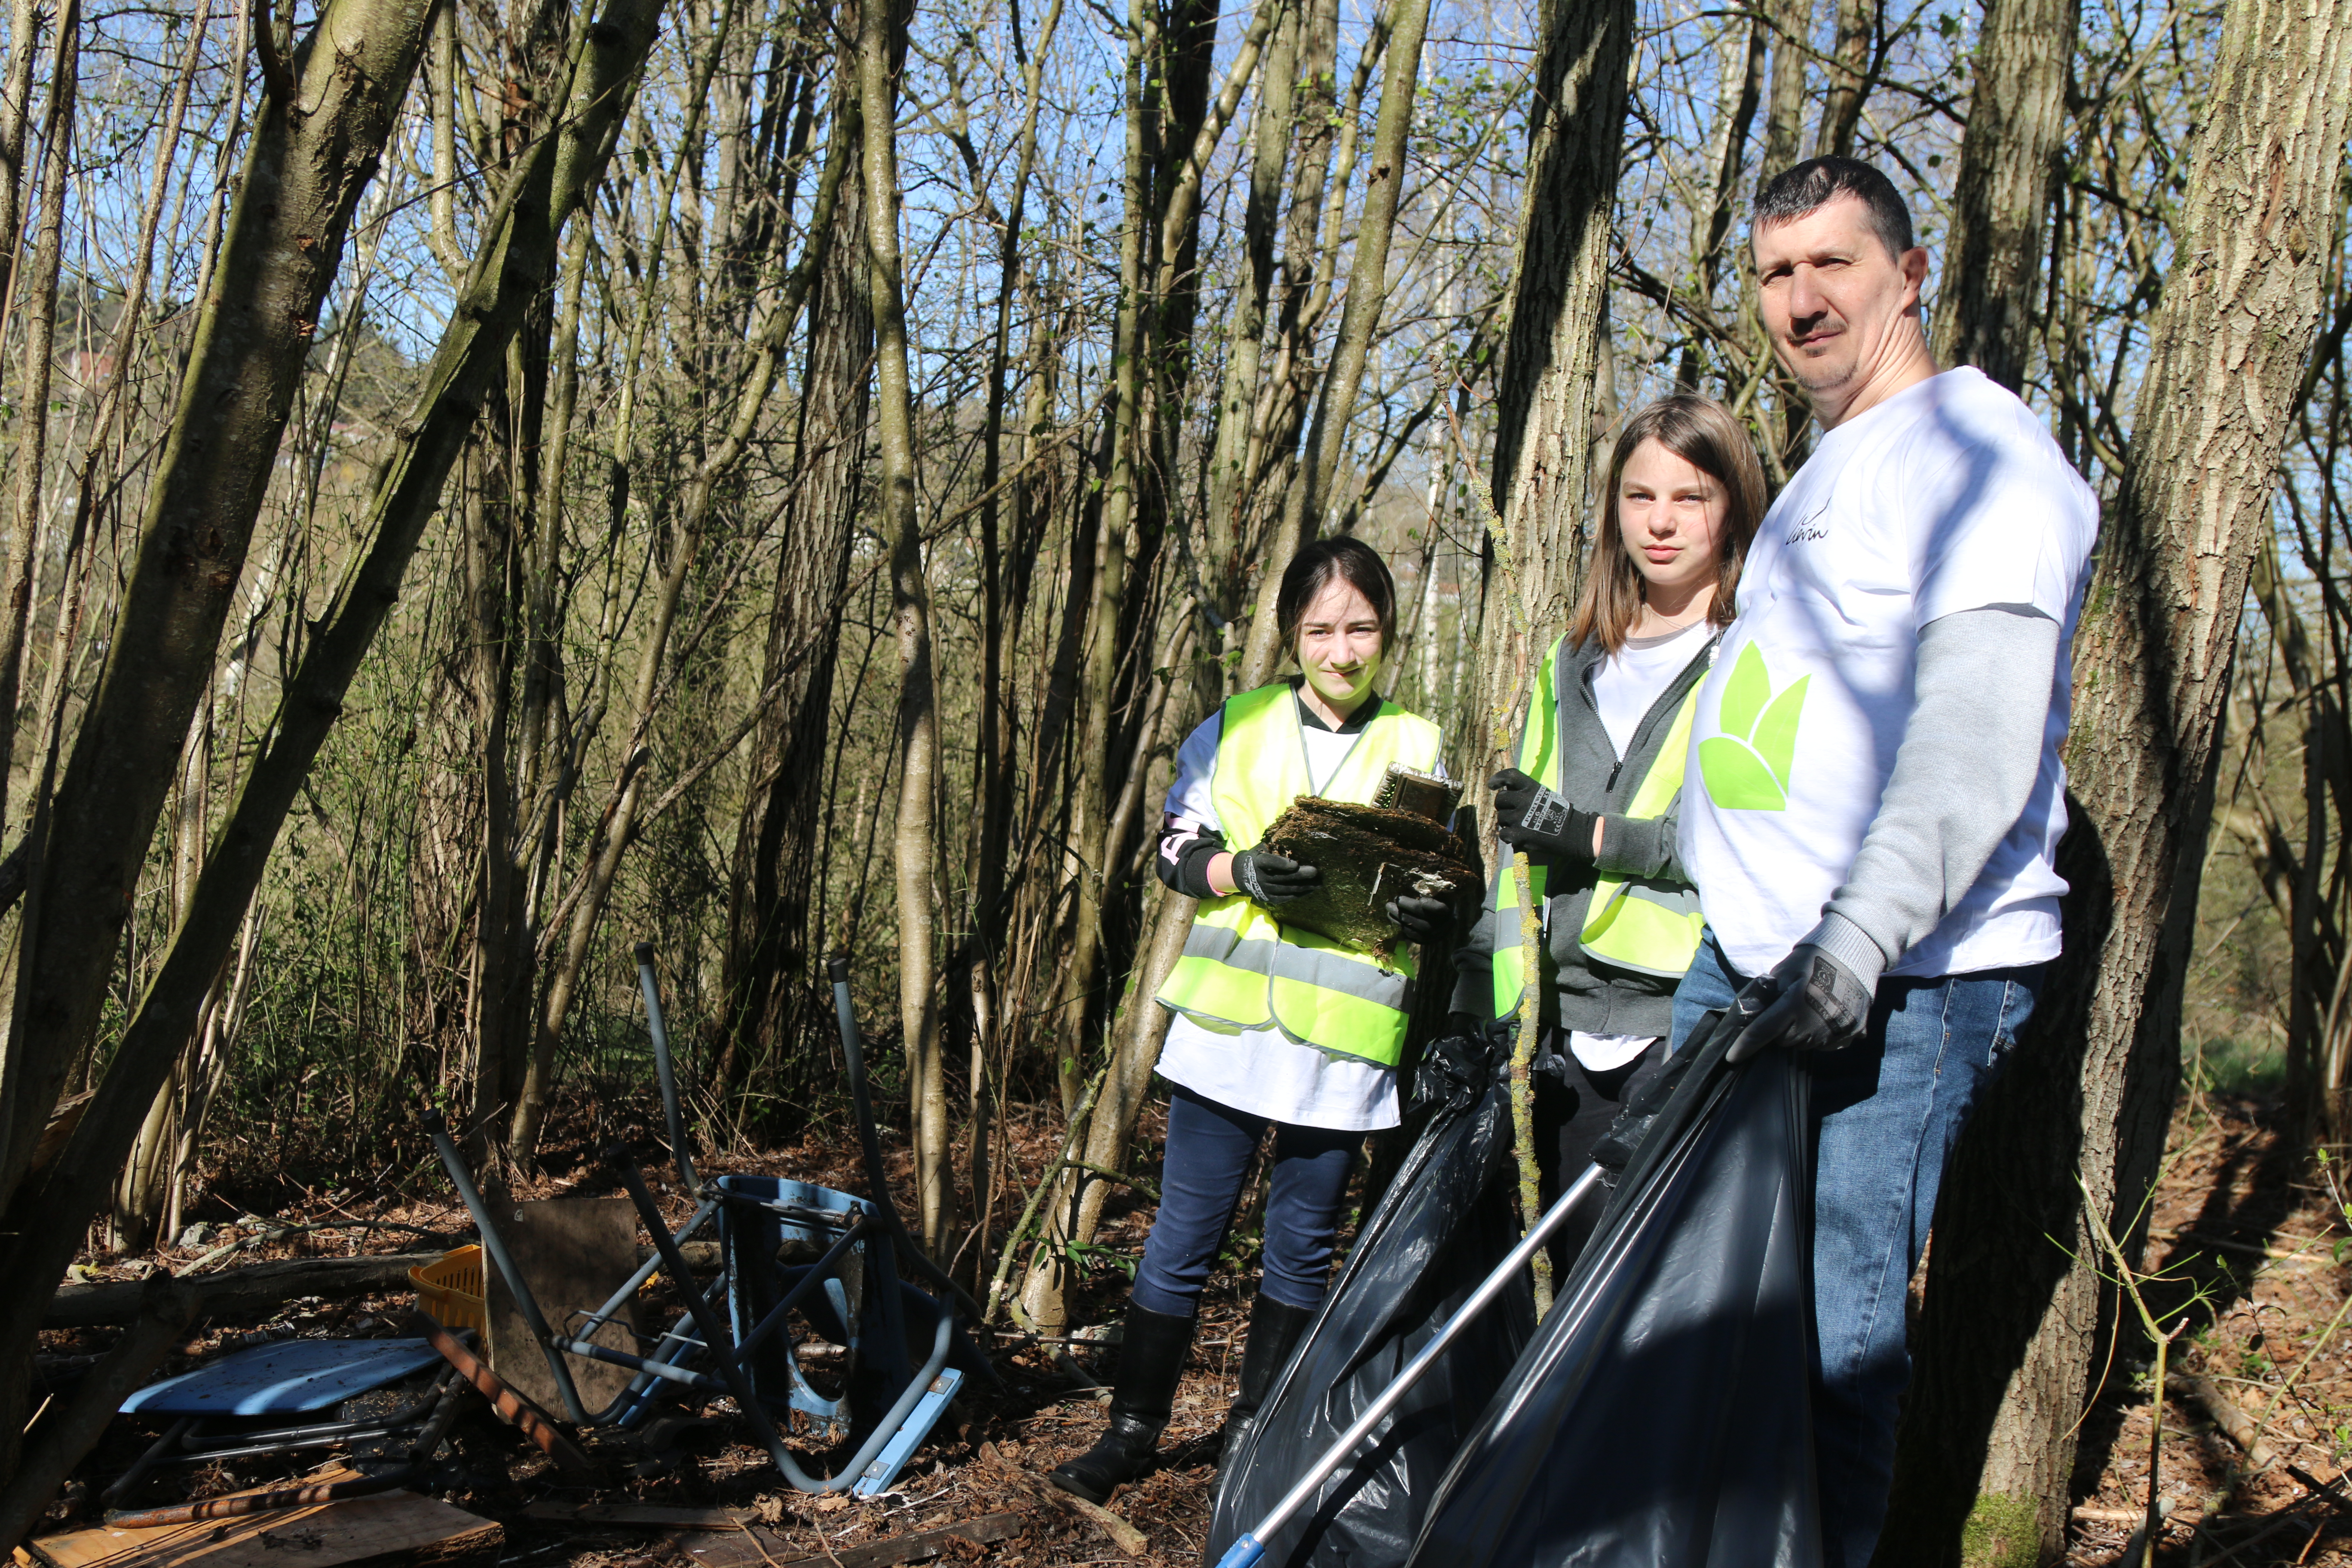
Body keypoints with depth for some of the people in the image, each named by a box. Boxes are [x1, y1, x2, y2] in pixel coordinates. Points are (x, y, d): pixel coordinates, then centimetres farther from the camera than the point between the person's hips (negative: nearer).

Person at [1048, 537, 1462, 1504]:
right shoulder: (1239, 726, 7)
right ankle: (1133, 1427, 18)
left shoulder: (1416, 749, 7)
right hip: (1226, 1022, 0)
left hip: (1342, 1038, 0)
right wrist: (1240, 872, -15)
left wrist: (1429, 912, -13)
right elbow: (1175, 846, 5)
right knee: (1184, 1236, 4)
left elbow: (1444, 886, 11)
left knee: (1301, 1249, 10)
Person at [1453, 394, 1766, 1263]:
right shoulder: (1573, 663, 19)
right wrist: (1475, 1011, 12)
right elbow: (1516, 844, 19)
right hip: (1574, 1026, 6)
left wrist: (1591, 834, -13)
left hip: (1696, 1024, -6)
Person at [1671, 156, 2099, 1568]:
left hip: (1906, 981, -9)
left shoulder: (1979, 449, -7)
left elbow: (1982, 741, -19)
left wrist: (1855, 949, -26)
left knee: (1835, 1321, -9)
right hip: (1749, 958, 9)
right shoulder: (1828, 473, 23)